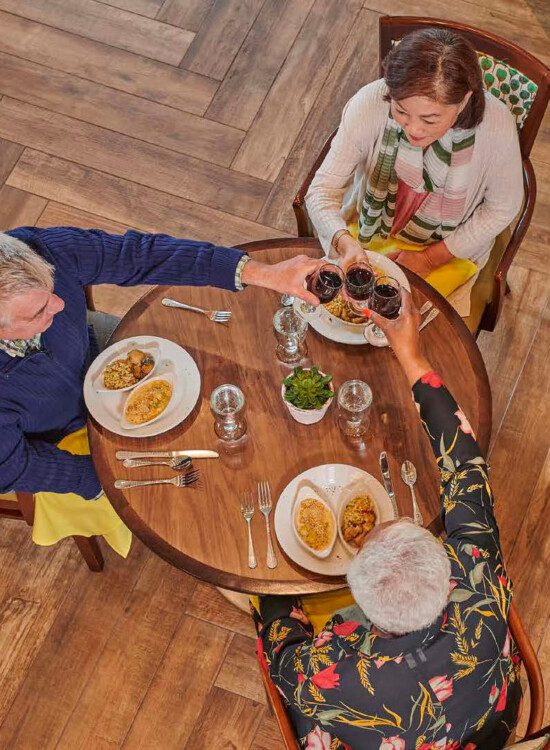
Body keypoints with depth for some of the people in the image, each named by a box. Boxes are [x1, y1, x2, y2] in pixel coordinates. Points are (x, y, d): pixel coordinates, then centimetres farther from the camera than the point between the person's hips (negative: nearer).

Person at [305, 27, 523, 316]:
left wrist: (430, 258, -14)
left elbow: (501, 208, -11)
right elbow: (322, 190, -24)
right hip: (370, 231, 1)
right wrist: (345, 242, -45)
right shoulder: (370, 103, -30)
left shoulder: (497, 125, -29)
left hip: (450, 248, -1)